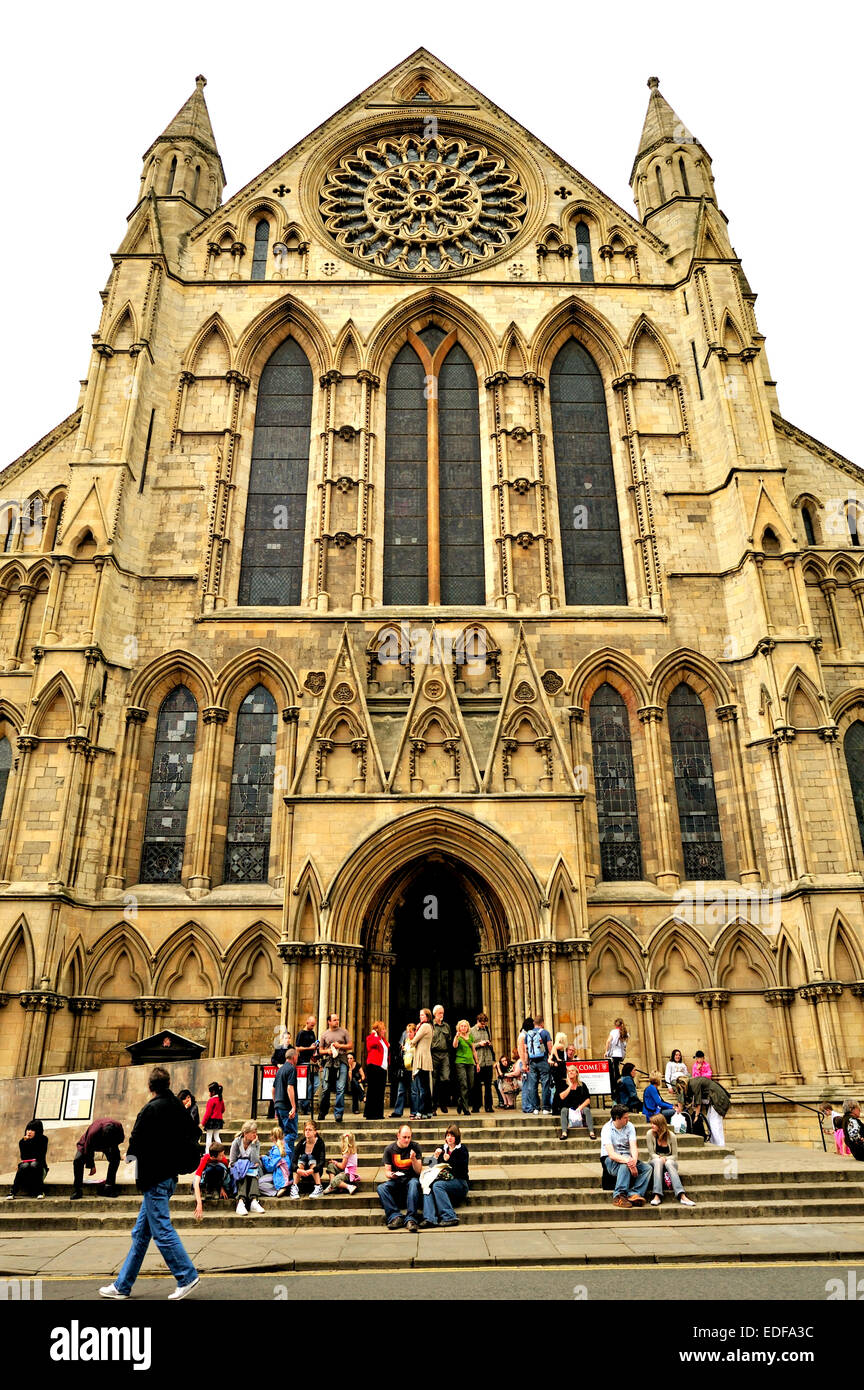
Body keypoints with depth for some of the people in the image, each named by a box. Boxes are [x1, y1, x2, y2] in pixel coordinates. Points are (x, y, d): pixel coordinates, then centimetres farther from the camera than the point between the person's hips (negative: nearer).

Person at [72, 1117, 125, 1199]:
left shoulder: (118, 1126, -34)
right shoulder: (93, 1133, -43)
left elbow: (121, 1138, -8)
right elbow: (88, 1150, -26)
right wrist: (92, 1166, -15)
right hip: (88, 1143, -2)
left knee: (115, 1158, -20)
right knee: (78, 1160, -24)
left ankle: (108, 1188, -11)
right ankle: (77, 1191, -13)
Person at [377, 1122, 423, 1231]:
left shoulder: (415, 1147, -1)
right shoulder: (389, 1149, 2)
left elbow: (419, 1171, -4)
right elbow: (387, 1171, 4)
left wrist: (413, 1159, -22)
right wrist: (391, 1175, -20)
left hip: (411, 1179, -2)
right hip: (396, 1181, 2)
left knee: (414, 1183, -37)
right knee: (381, 1188, -28)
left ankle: (411, 1218, -40)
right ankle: (395, 1216, -34)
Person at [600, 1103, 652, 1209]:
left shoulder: (629, 1126, -1)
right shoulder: (607, 1129, -17)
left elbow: (634, 1148, -11)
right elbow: (611, 1154, -26)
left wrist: (634, 1161, -32)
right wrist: (627, 1161, -40)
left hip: (626, 1157, 5)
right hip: (610, 1159, -5)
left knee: (647, 1168, -19)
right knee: (625, 1165, -36)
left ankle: (634, 1194, -32)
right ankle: (619, 1196, -34)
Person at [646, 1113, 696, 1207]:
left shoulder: (671, 1136, -9)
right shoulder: (650, 1134, -7)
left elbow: (675, 1156, -4)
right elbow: (651, 1153, -6)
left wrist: (665, 1159, -22)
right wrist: (660, 1158, -26)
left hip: (669, 1161, 0)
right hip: (655, 1161, 0)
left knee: (669, 1163, -37)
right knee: (658, 1161, -36)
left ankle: (682, 1196, -51)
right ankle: (657, 1196, -48)